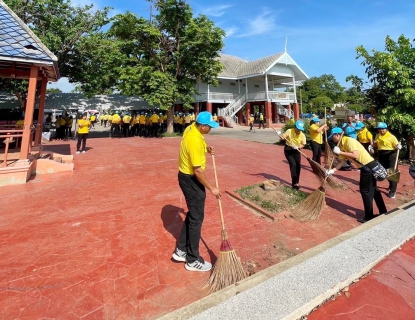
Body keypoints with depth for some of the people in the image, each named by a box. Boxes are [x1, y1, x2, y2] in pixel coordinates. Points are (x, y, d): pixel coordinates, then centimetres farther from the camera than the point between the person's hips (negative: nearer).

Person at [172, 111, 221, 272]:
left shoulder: (192, 128, 1)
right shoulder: (195, 141, -28)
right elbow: (198, 171, -26)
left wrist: (206, 148, 8)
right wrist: (212, 188, -17)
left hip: (187, 176, 10)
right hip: (191, 180, -10)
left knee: (192, 214, 19)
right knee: (196, 218, 2)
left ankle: (181, 250, 31)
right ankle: (193, 260, 19)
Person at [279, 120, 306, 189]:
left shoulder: (302, 135, -5)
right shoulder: (289, 131, -11)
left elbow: (303, 144, -4)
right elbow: (283, 138, -4)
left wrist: (298, 147, -23)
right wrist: (279, 134, -24)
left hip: (296, 151, 4)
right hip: (288, 150, -4)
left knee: (298, 166, 5)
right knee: (293, 164, -15)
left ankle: (296, 182, 25)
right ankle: (294, 183, -10)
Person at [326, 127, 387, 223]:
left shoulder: (349, 141, -18)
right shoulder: (342, 146, 9)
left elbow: (355, 155, -28)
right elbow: (341, 161, 11)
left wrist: (340, 152, -24)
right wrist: (332, 170, 0)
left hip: (369, 166, -10)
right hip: (367, 167, 10)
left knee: (365, 191, -2)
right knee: (373, 189, 19)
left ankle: (369, 217, 9)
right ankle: (383, 212, 34)